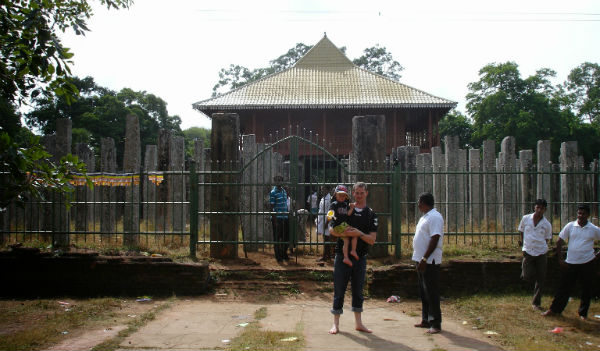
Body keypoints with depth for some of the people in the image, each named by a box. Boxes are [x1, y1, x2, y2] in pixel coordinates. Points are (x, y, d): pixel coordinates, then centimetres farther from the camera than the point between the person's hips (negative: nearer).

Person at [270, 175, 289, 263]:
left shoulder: (284, 191, 13)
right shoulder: (273, 192, -7)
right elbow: (272, 207, -10)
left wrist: (288, 215, 14)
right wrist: (274, 220, -14)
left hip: (285, 217, 6)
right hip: (277, 218, -6)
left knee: (286, 237, 12)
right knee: (277, 238, 1)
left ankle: (284, 254, 26)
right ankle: (278, 256, 10)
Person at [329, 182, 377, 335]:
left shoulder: (371, 215, 5)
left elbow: (372, 240, -2)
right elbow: (332, 230, 0)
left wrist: (359, 234, -20)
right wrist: (343, 233, -19)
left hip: (360, 257, 2)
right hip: (342, 255, -1)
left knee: (358, 290, 10)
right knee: (339, 289, 1)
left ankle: (358, 322, 22)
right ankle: (336, 323, 10)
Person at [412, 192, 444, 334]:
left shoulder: (434, 217, -15)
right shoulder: (425, 217, 17)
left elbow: (434, 240, -22)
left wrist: (424, 259, -24)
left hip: (429, 262, -10)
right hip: (421, 260, 10)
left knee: (431, 292, -6)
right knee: (424, 292, 14)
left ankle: (436, 324, -1)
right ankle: (426, 320, 23)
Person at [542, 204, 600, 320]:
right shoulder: (570, 226, 0)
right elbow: (559, 242, 4)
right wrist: (560, 259, 1)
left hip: (587, 263, 0)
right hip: (570, 263, 0)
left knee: (587, 290, 8)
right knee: (564, 287, 5)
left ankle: (583, 313, 24)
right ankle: (554, 309, 16)